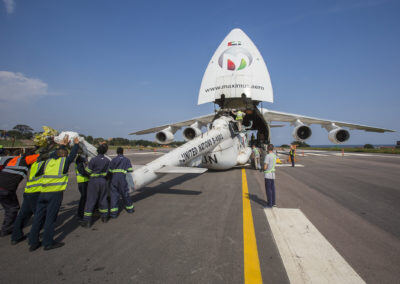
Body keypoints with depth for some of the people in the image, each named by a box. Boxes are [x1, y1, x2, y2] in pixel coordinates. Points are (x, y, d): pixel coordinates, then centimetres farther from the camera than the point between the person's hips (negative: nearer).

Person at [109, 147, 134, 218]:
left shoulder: (113, 160, 7)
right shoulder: (126, 160, 8)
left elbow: (110, 170, 2)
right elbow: (130, 170, -1)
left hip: (114, 179, 0)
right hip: (122, 178, 0)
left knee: (114, 195, 2)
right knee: (125, 194, 14)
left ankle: (114, 212, -1)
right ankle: (129, 208, 29)